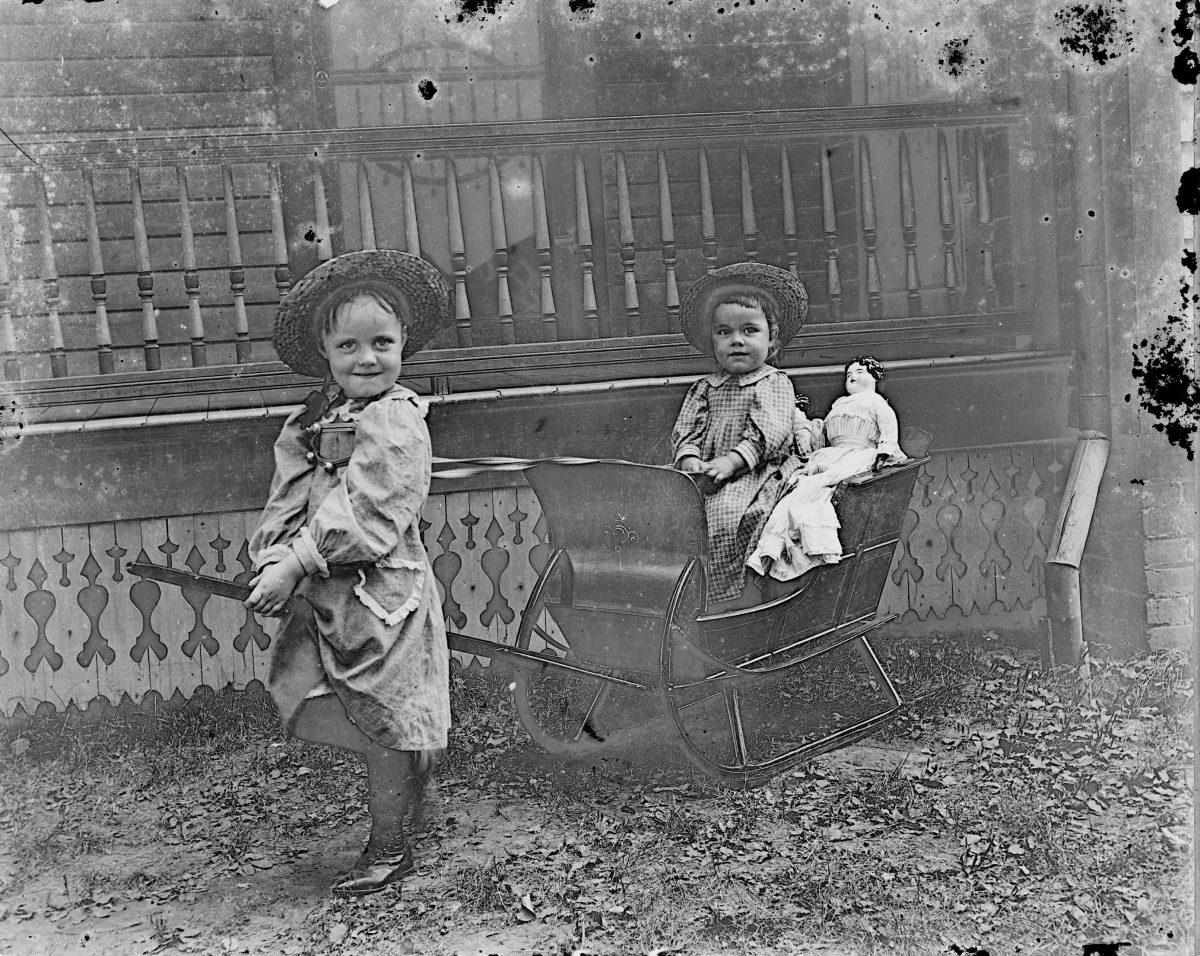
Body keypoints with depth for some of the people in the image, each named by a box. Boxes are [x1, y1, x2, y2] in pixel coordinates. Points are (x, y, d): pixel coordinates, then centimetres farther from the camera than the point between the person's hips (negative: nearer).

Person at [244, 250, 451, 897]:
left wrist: (296, 564, -20)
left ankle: (388, 849, 20)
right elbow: (288, 498, 6)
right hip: (326, 596, 8)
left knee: (380, 726, 4)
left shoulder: (397, 421, -16)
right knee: (357, 720, 16)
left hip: (380, 596, -7)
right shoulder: (315, 419, 9)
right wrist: (272, 562, -9)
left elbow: (362, 516, -21)